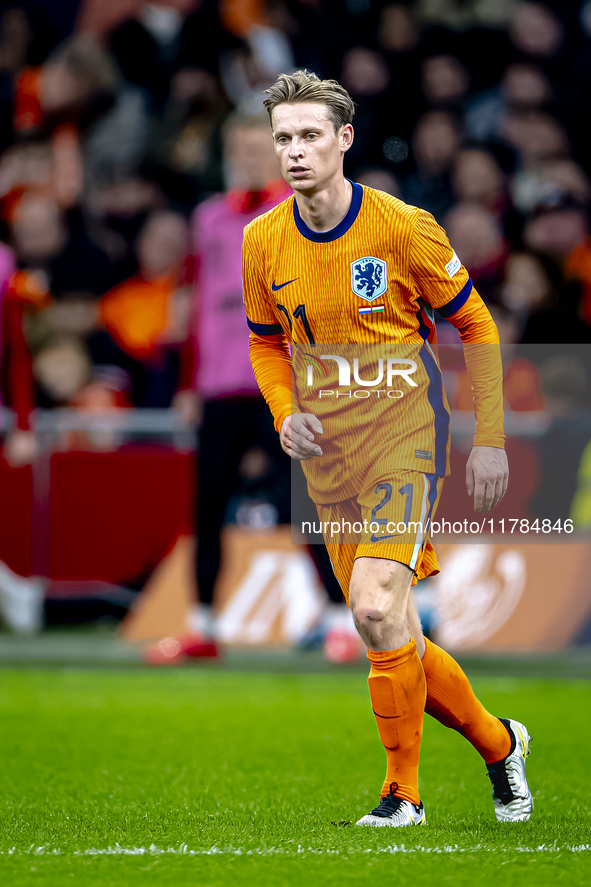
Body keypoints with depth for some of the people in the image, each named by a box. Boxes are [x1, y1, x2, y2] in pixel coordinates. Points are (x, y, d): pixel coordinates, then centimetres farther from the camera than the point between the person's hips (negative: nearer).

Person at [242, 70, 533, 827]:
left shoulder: (403, 227, -11)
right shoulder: (262, 242, 1)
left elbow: (475, 324, 0)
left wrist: (489, 438, -2)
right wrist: (286, 413, -1)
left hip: (405, 435, -5)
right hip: (328, 454, 5)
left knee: (376, 608, -22)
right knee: (388, 634, 7)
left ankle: (403, 792, -8)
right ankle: (498, 743, 30)